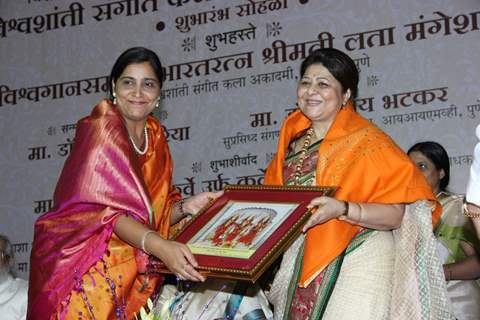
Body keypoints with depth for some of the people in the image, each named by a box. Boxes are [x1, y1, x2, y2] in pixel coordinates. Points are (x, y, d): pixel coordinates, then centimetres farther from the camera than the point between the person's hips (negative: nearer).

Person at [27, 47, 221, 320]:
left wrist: (186, 206, -9)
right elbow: (106, 212, -21)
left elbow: (155, 211, 11)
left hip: (134, 269, 6)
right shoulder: (102, 131, -12)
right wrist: (161, 247, -34)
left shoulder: (154, 135, 9)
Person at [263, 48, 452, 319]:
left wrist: (342, 209, -25)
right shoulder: (292, 142, 11)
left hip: (358, 259, -5)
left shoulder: (366, 141, -6)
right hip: (300, 263, 5)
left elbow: (396, 214, -13)